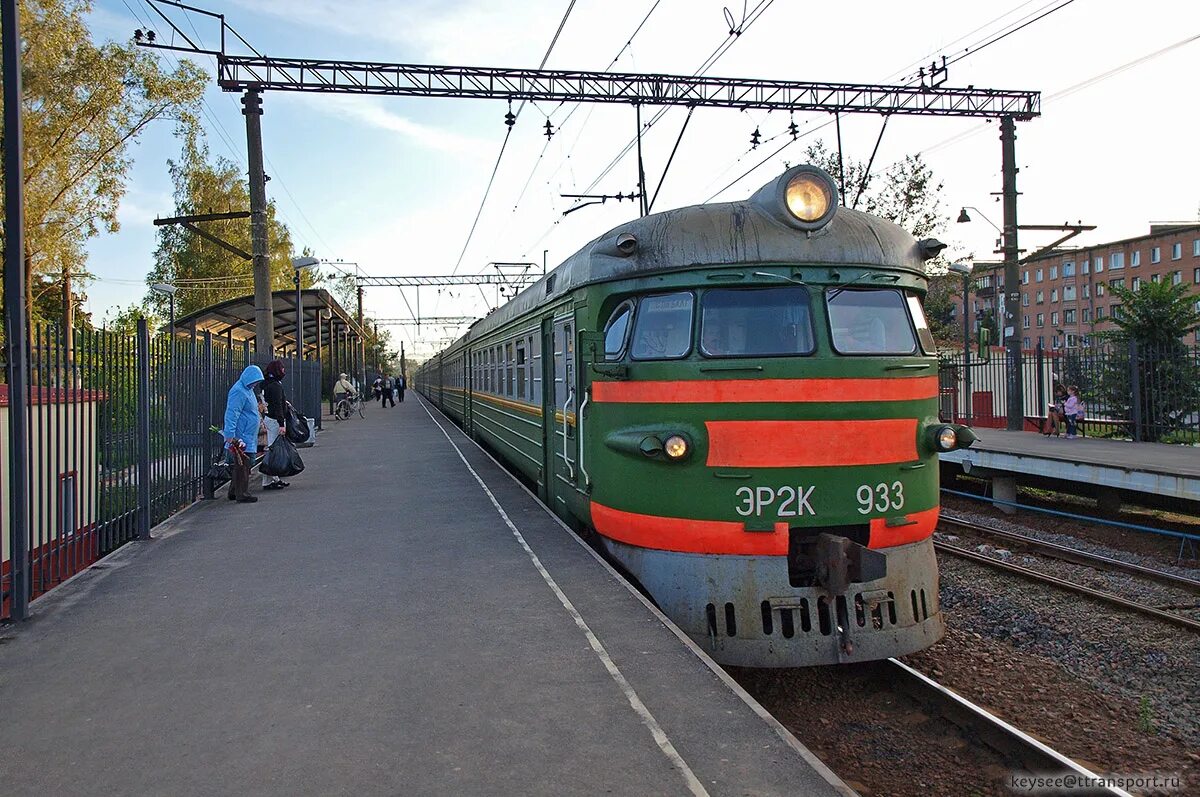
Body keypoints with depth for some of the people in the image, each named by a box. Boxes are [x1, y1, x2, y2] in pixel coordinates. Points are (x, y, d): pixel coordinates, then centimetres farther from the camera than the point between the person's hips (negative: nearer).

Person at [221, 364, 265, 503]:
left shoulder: (248, 390, 17)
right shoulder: (238, 391, -16)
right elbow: (231, 414, -22)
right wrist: (230, 435, -25)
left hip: (248, 438, 10)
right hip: (240, 439, -10)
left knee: (242, 466, 15)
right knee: (241, 466, -5)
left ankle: (234, 492, 23)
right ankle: (242, 495, -1)